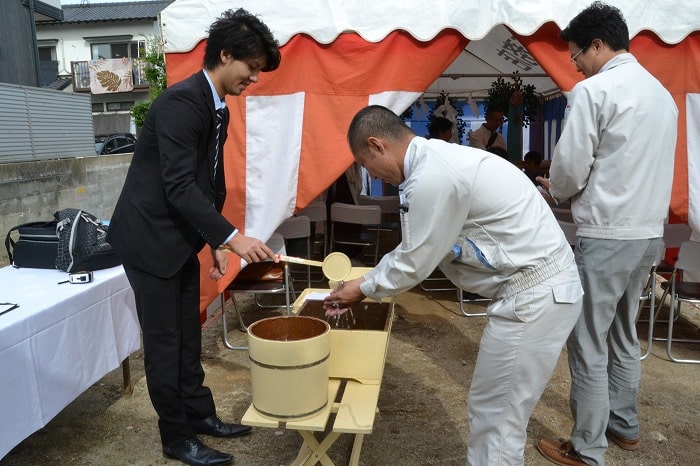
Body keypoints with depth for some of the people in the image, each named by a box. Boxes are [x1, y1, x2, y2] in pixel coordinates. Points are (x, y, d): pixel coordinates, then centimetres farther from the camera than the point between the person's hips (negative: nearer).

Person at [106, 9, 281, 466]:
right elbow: (178, 186, -27)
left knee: (188, 335, 17)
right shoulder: (182, 101, -21)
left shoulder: (218, 109, 8)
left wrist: (216, 243, 13)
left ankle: (200, 415, 32)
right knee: (164, 340, 3)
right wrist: (232, 236, -31)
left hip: (181, 238, 9)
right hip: (149, 238, -9)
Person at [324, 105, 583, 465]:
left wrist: (363, 289, 3)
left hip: (533, 295, -10)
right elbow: (413, 250, 17)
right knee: (494, 409, 20)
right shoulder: (436, 161, 10)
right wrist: (367, 280, 18)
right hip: (537, 287, 10)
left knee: (496, 416, 4)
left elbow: (413, 263, -12)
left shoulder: (432, 176, -22)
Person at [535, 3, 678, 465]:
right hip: (650, 231, 9)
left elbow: (571, 166, -14)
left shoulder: (594, 89, -12)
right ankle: (625, 425, 35)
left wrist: (555, 188, 9)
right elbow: (642, 166, 18)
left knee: (589, 342, 2)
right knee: (624, 335, 21)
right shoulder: (662, 92, 14)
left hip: (607, 234, -8)